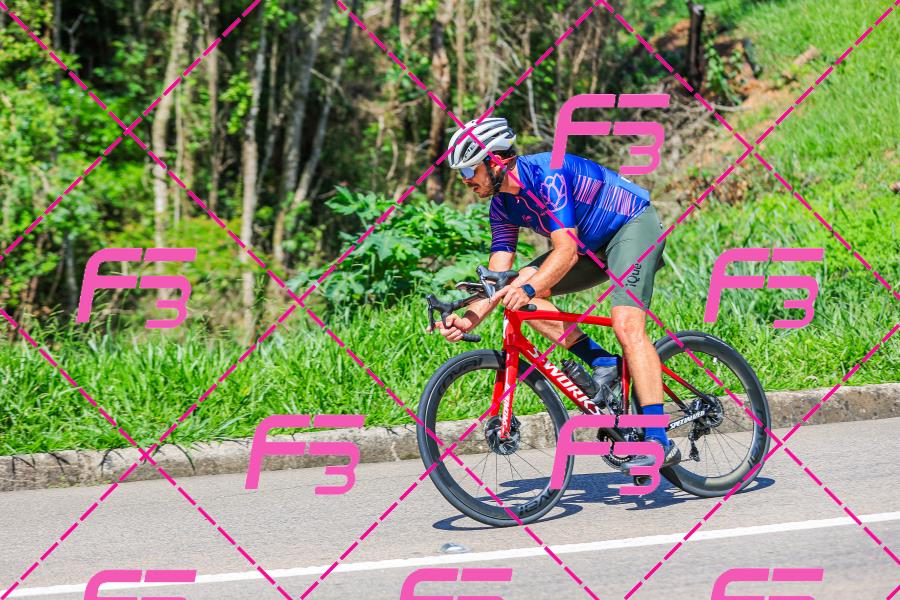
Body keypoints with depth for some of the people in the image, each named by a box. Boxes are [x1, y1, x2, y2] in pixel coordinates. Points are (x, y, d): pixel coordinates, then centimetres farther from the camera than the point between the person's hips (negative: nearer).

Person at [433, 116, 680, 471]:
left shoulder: (546, 174, -28)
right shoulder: (503, 205, -2)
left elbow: (567, 251, -37)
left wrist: (530, 289, -51)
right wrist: (470, 318, -20)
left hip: (635, 225, -9)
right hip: (594, 245, 9)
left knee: (627, 325, -27)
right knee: (519, 290, -10)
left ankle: (659, 442, -31)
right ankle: (601, 364, -8)